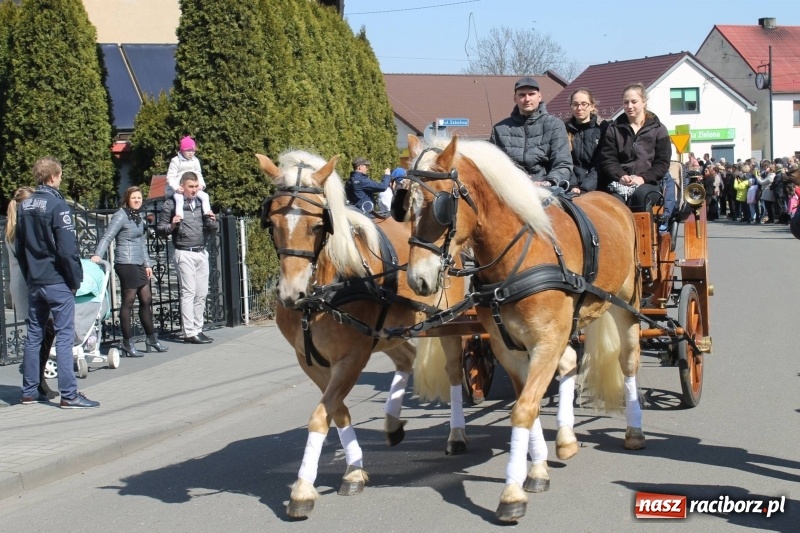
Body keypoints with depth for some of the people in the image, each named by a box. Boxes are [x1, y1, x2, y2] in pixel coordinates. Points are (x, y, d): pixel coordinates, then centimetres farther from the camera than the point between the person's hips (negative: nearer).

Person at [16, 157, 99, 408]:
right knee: (64, 336, -6)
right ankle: (69, 394, -8)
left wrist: (29, 276, 19)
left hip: (34, 282, 7)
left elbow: (19, 247, 15)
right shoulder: (57, 205, -14)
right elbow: (68, 248, -17)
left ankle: (30, 391, 18)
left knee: (33, 336, 13)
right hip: (57, 282, -7)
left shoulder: (25, 206, 9)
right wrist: (76, 280, -8)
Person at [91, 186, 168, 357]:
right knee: (128, 301, -5)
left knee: (146, 300, 13)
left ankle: (151, 339, 24)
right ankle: (128, 343, 0)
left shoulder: (139, 217, 16)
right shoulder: (121, 216, -8)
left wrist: (147, 264, 20)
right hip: (126, 264, -8)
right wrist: (98, 255, -30)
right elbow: (107, 236, -17)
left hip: (138, 264, 8)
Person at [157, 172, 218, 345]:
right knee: (188, 292, -8)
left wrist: (212, 222, 0)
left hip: (201, 252, 6)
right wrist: (171, 226, -21)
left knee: (202, 293, 5)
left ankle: (198, 329, 12)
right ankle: (189, 332, -7)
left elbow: (210, 230, 22)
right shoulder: (172, 203, -2)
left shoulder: (201, 202, 15)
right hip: (185, 253, -6)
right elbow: (160, 228, -1)